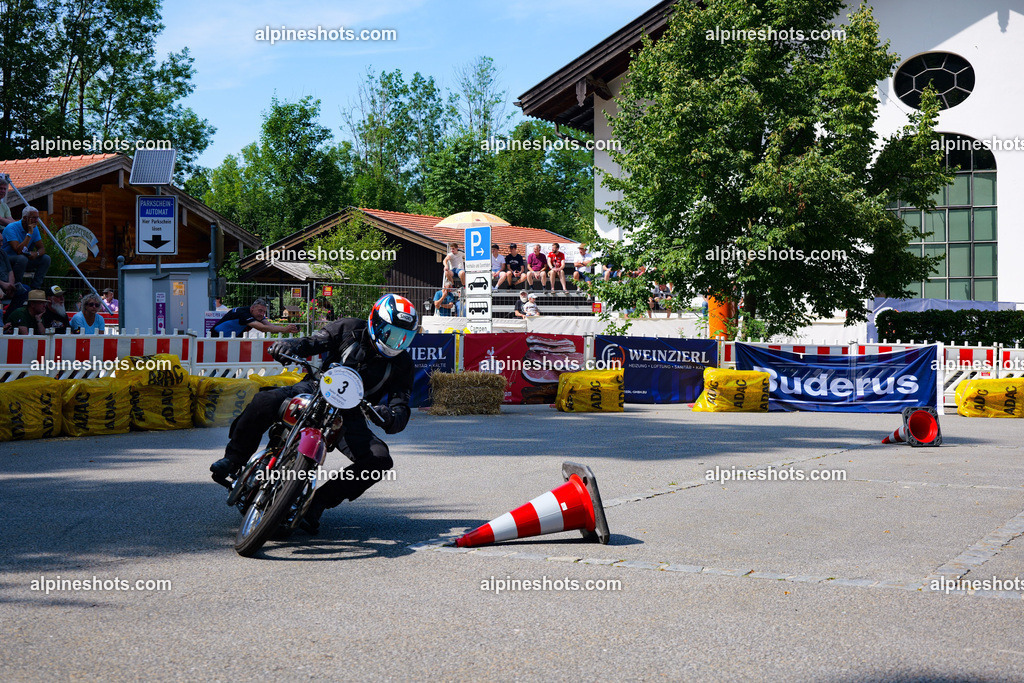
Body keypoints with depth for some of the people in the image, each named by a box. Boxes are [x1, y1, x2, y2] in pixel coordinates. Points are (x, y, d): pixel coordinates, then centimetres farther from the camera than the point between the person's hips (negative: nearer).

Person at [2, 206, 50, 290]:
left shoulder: (35, 228, 0)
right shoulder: (11, 228, -23)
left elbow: (42, 248, 0)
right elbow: (19, 251, -33)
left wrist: (36, 253, -26)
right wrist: (29, 233, -30)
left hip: (25, 258, 7)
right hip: (8, 259, -7)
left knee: (46, 258, -11)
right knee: (22, 258, -37)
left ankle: (35, 287, -8)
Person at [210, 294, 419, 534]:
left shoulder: (402, 363, 3)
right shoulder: (349, 329, -1)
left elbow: (401, 405, -3)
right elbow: (311, 342, -2)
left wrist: (392, 418, -29)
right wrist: (287, 346, -27)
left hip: (349, 415, 2)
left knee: (380, 460, -23)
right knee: (265, 402, -30)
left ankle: (318, 502, -13)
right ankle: (233, 459, -6)